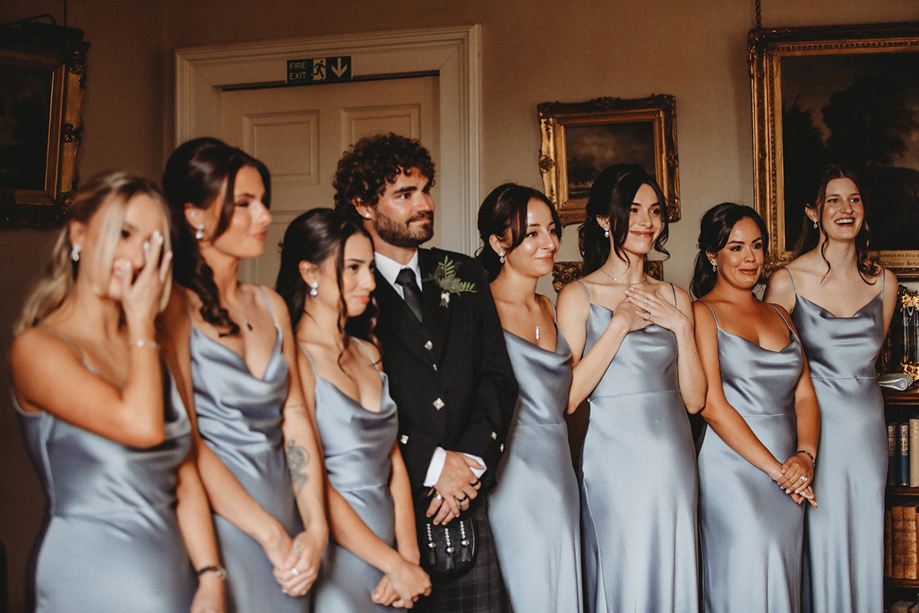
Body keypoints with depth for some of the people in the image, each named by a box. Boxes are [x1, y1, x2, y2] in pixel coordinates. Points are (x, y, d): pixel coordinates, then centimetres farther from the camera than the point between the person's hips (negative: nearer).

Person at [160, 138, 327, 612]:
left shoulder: (271, 306, 11)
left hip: (283, 515, 6)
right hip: (218, 519, -6)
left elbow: (296, 418, 5)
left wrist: (315, 528, -5)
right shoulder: (174, 308, -9)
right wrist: (272, 534, -14)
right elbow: (185, 442, -15)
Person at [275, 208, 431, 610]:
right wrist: (396, 565, -13)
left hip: (387, 559, 7)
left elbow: (394, 460, 7)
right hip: (333, 565, -7)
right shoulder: (294, 360, -13)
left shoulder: (369, 355, 10)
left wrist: (409, 556, -5)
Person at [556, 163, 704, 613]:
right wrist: (620, 323, -11)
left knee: (673, 577, 9)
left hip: (673, 460, 4)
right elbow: (567, 397, -12)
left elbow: (694, 399, 6)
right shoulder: (579, 297, -2)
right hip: (615, 461, -4)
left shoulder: (675, 299, 10)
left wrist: (681, 326, -5)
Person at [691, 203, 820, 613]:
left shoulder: (778, 314, 17)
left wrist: (805, 455, -7)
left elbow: (805, 395, 12)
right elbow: (712, 406, -10)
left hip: (788, 476, 6)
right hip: (733, 468, -6)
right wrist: (775, 468, -12)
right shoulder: (702, 314, -2)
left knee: (783, 579, 8)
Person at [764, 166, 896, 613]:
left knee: (864, 541, 10)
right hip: (812, 424, -3)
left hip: (867, 424, 4)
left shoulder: (883, 283, 5)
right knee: (818, 540, 0)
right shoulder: (786, 281, -6)